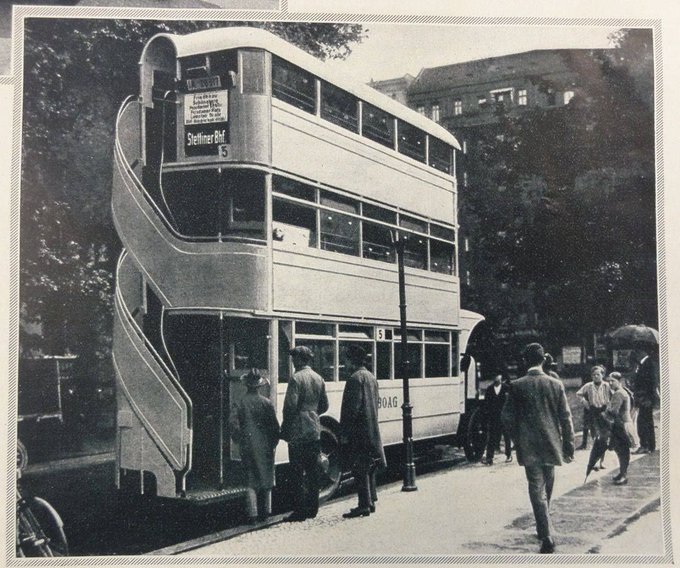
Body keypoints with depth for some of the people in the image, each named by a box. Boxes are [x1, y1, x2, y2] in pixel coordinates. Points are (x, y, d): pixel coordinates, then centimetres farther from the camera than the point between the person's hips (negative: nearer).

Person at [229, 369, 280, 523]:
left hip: (247, 446, 1)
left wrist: (240, 440, -1)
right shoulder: (266, 403, -4)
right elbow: (274, 425, -3)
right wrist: (273, 443, 9)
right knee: (266, 478, 11)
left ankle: (252, 513, 2)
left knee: (251, 479, 10)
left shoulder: (239, 403, -2)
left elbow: (233, 422, -12)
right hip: (264, 445, -1)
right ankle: (265, 511, 13)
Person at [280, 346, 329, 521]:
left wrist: (285, 429, -6)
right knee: (313, 472, 11)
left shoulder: (296, 378, -12)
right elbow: (324, 406, 15)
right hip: (315, 431, 7)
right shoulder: (318, 379, 11)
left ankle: (300, 511, -3)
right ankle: (312, 508, 16)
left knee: (298, 474, -3)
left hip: (298, 432, -7)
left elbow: (290, 406, -15)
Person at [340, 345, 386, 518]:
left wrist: (344, 433, -16)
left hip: (358, 432, -9)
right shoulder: (371, 377, 15)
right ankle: (370, 502, 19)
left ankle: (364, 505, -4)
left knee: (359, 469, -6)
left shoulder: (356, 378, -14)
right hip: (371, 431, 9)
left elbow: (352, 408, -19)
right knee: (368, 468, 14)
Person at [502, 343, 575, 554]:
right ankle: (543, 529, 37)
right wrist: (568, 447, 6)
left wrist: (517, 438, 12)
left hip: (529, 448, -3)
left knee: (537, 489, -2)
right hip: (551, 444, 3)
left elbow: (507, 416, -5)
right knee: (547, 487, 20)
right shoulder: (556, 384, -3)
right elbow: (566, 418, -1)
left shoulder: (517, 386, -7)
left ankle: (547, 538, -11)